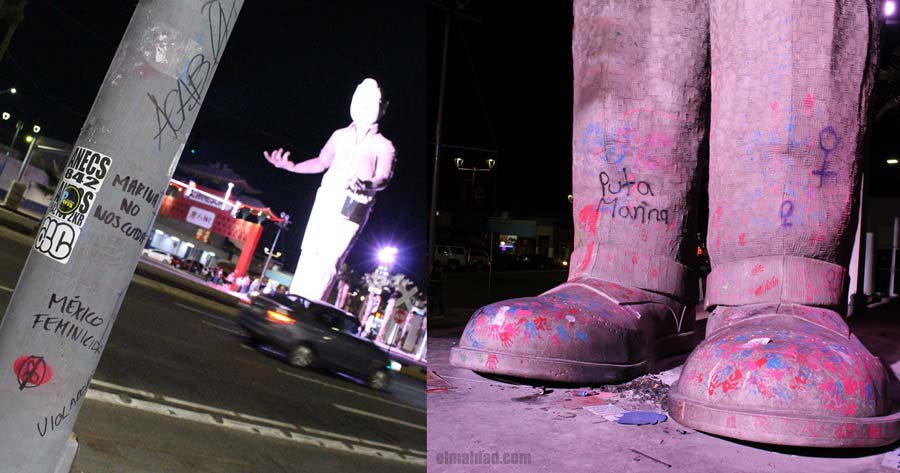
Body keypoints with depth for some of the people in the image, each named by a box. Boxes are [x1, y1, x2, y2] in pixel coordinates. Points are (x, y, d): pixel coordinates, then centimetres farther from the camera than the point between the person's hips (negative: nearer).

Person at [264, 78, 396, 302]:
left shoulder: (383, 146, 5)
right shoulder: (340, 135, 18)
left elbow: (384, 178, -5)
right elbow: (322, 161, 22)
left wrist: (367, 184, -27)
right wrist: (291, 166, 10)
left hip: (353, 208, -4)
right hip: (327, 200, 4)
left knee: (329, 259, -9)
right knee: (309, 252, 2)